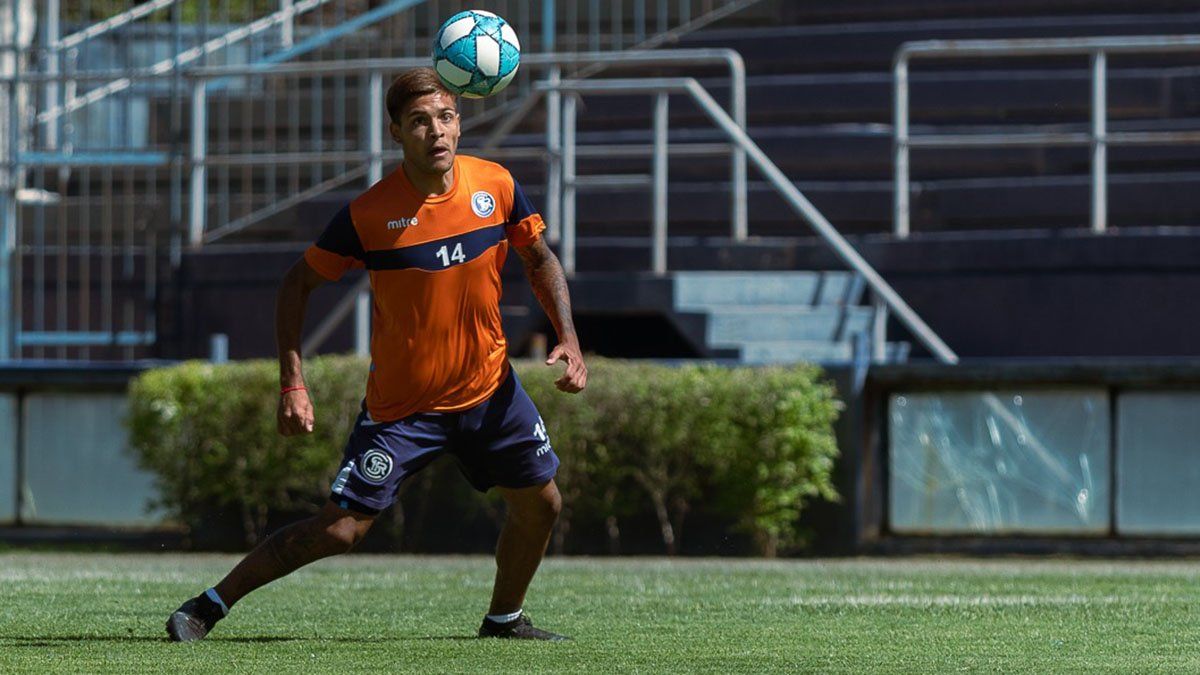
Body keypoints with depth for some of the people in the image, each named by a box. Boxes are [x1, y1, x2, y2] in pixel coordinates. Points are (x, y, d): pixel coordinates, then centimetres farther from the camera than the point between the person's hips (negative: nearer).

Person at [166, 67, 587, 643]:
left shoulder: (497, 185, -8)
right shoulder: (368, 213, -19)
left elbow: (539, 259, 8)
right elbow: (299, 283, -8)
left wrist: (568, 339, -5)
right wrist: (292, 385, -15)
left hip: (488, 388, 4)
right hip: (401, 405, -4)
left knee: (541, 504, 8)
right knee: (341, 528, -10)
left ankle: (504, 618, 32)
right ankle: (209, 606, 1)